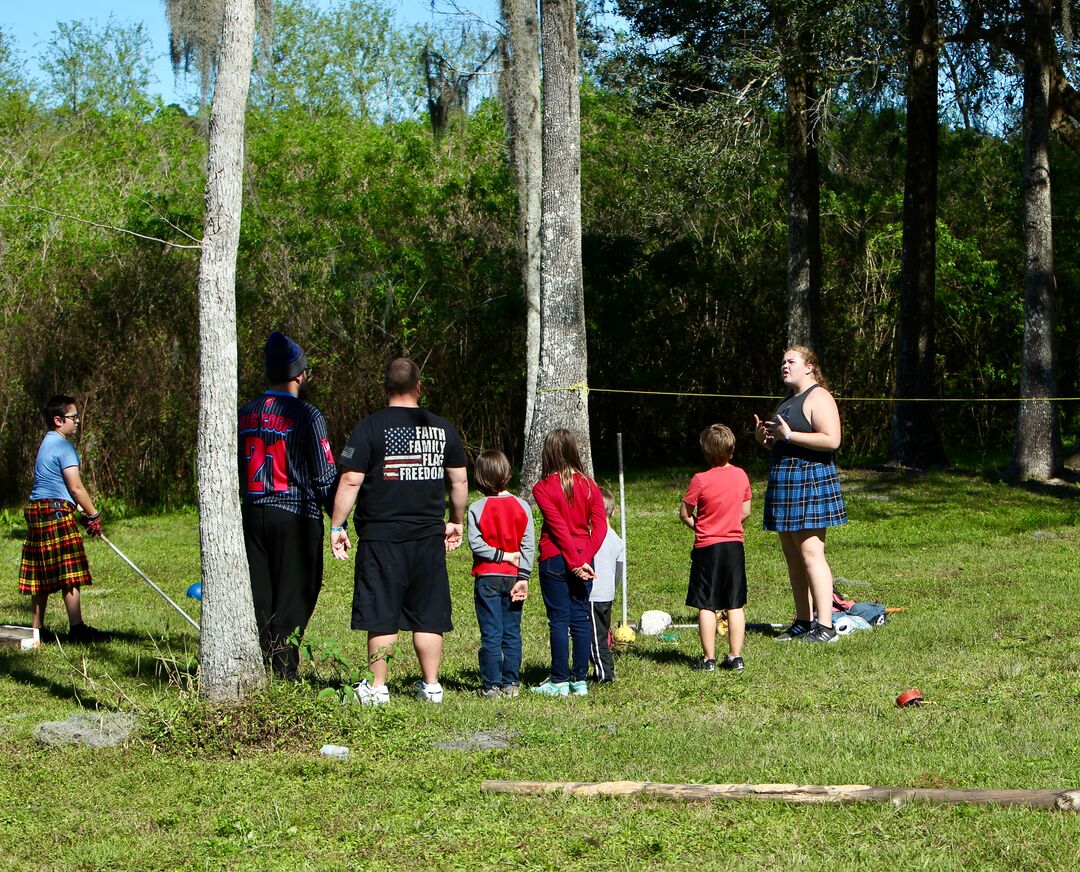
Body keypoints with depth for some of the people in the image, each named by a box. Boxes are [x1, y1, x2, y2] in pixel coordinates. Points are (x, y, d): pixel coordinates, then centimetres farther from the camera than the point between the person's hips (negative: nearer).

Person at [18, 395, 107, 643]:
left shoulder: (46, 444, 20)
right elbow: (76, 487, -14)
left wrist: (82, 511, 20)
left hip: (36, 510, 10)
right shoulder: (63, 446, -10)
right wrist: (93, 515, -5)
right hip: (56, 511, -10)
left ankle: (37, 629, 12)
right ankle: (76, 628, -11)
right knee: (70, 573, -9)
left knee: (41, 575, 10)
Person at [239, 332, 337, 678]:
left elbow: (234, 470, 14)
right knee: (293, 598, 0)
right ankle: (283, 671, -2)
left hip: (252, 516, 6)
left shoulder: (246, 414, 9)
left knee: (258, 597, 10)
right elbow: (325, 476, -10)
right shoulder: (307, 415, -10)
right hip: (296, 518, -5)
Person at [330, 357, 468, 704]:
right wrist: (456, 522, 26)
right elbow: (459, 480, 13)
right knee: (428, 617, 10)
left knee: (382, 617, 1)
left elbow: (350, 481, -9)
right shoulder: (443, 428, 7)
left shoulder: (371, 427, -6)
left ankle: (377, 687, 4)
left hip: (381, 536, -3)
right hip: (429, 537, 3)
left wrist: (336, 526, -3)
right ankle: (431, 686, 13)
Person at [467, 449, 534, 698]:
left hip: (487, 578, -3)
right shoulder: (522, 506, 0)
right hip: (513, 577, 3)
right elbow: (528, 545, -3)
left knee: (491, 634, 1)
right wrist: (522, 577, -4)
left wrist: (500, 555, -7)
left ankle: (492, 685, 2)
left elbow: (476, 543, -15)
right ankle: (511, 684, 10)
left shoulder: (477, 508, -8)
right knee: (512, 633, 9)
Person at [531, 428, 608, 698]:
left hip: (555, 559, -4)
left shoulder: (543, 488, -8)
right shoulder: (588, 485, 4)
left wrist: (574, 563, -12)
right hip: (583, 556, 4)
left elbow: (559, 527, -13)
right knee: (581, 618, 8)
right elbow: (600, 525, -3)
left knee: (559, 619, 0)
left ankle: (559, 680, 2)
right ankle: (580, 679, 10)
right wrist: (584, 558, -7)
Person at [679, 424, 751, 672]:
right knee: (735, 605, 8)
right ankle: (735, 657, 8)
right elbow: (745, 512, 8)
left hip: (707, 547, -4)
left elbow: (684, 513, -7)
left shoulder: (700, 480, -13)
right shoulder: (741, 476, -1)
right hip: (735, 545, 4)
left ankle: (709, 659, 2)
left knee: (706, 606, 2)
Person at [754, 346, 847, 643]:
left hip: (810, 479, -10)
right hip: (785, 479, 10)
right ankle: (803, 622, 14)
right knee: (792, 555, 9)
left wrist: (788, 434, -22)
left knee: (810, 552, -13)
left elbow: (832, 440, -21)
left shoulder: (818, 398, -9)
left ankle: (825, 626, -14)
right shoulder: (788, 400, 21)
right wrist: (763, 436, 7)